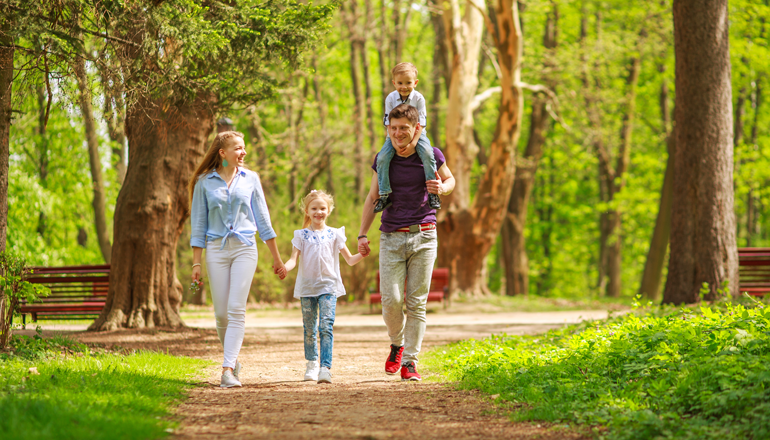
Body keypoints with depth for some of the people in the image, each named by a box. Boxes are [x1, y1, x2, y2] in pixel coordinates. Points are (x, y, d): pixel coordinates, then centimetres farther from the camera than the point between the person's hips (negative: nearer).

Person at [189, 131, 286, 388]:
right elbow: (198, 224, 7)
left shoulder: (250, 179, 8)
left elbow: (262, 219, 12)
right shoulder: (204, 182, 5)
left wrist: (276, 258, 13)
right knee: (221, 313, 0)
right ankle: (233, 360, 22)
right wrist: (196, 263, 2)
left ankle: (228, 370, -19)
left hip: (244, 249, 0)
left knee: (236, 309, -13)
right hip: (216, 249, 0)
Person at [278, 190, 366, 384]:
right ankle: (312, 363, 28)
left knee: (326, 326, -15)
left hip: (328, 286, -1)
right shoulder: (301, 235, 7)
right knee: (309, 329, 8)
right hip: (307, 287, 1)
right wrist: (285, 268, -23)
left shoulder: (335, 234, 8)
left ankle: (325, 368, -22)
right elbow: (294, 259, -1)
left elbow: (349, 259, 10)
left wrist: (362, 254, -11)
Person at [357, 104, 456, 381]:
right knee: (391, 300, -8)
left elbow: (450, 180, 16)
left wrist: (442, 188, -8)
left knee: (417, 302, -1)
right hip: (391, 238, 1)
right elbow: (372, 197, 13)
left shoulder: (431, 155, -1)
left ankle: (409, 360, 5)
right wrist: (362, 234, 7)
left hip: (423, 237, -1)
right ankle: (397, 344, 20)